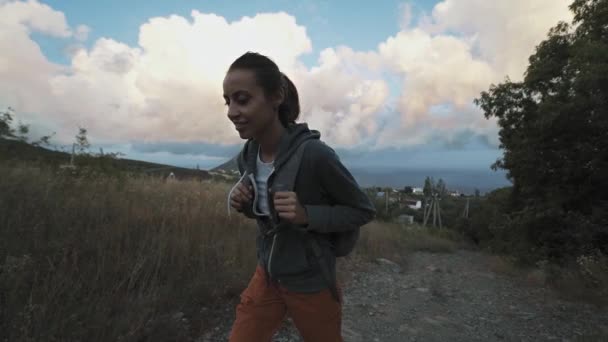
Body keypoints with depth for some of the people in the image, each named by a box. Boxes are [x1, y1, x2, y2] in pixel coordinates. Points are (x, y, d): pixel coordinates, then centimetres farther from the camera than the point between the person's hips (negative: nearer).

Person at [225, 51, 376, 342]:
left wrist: (307, 215, -30)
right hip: (267, 274, 5)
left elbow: (364, 210, -15)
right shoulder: (246, 157, -7)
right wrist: (242, 203, -13)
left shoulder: (314, 154, -27)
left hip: (310, 282, -4)